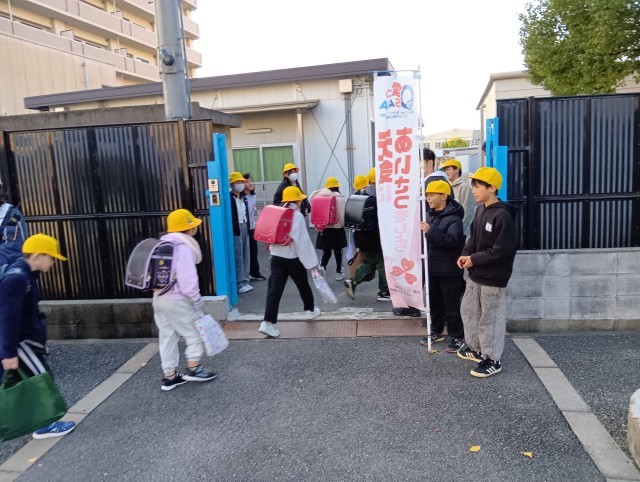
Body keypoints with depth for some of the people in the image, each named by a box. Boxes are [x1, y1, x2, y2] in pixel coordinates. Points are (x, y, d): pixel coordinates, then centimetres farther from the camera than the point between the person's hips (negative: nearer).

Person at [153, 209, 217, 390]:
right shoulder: (183, 247, -17)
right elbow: (187, 279, -21)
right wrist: (197, 300, -12)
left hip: (159, 297, 9)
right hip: (177, 300, -9)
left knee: (167, 336, 15)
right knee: (196, 333, 8)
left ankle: (169, 376, 22)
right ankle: (193, 369, 18)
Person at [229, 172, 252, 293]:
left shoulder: (243, 198, 15)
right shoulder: (229, 198, -11)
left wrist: (247, 227, 13)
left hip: (245, 227, 8)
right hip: (235, 229, -8)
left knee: (246, 255, 10)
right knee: (238, 256, -4)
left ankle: (245, 280, 19)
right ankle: (239, 283, 3)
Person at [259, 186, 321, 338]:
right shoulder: (297, 216, -13)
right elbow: (303, 241, -18)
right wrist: (312, 264, -18)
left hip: (276, 257, 5)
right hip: (293, 258, -4)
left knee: (275, 288, -1)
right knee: (303, 285, 18)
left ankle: (268, 322, -10)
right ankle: (310, 310, 39)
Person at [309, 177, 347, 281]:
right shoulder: (340, 199, -11)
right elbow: (343, 216, -12)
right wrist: (342, 225, 7)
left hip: (324, 229, 2)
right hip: (337, 229, -2)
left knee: (326, 252, 11)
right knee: (338, 252, 11)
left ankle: (321, 267, -14)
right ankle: (339, 273, 21)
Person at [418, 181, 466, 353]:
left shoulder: (454, 218, -16)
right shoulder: (430, 214, 8)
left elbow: (452, 241, -30)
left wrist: (430, 231, -34)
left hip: (449, 269, -8)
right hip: (432, 266, 8)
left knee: (451, 304, 1)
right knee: (434, 302, 17)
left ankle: (457, 337, 14)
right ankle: (436, 331, 32)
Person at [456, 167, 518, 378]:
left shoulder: (502, 215, -20)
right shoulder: (480, 210, 6)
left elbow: (503, 249, -22)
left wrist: (474, 259, -18)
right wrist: (465, 254, -2)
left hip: (493, 277, -9)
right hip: (476, 274, 9)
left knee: (490, 317, 2)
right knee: (469, 310, 18)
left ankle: (492, 359, 17)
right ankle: (476, 347, 36)